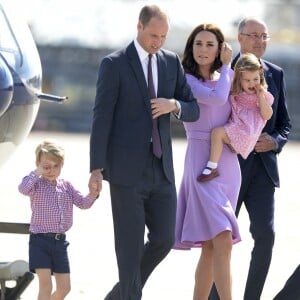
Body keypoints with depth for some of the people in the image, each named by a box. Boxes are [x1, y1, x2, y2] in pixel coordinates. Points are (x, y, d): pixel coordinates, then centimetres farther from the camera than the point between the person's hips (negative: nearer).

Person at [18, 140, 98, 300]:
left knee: (64, 287, 8)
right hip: (40, 240, -6)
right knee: (45, 285, -12)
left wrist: (93, 194, -14)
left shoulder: (66, 186, 10)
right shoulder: (36, 185, -6)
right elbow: (23, 188, -28)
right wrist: (37, 173, -21)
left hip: (60, 240, 6)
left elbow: (83, 203, 4)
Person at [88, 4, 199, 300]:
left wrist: (174, 105, -11)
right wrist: (97, 168, -13)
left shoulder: (172, 62, 9)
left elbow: (193, 111, 12)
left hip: (161, 168, 5)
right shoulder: (114, 64, -6)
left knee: (164, 239, 6)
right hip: (126, 170, -5)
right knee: (130, 245, -3)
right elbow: (102, 117, -9)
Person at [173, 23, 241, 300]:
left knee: (211, 245, 7)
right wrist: (227, 66, -5)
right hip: (202, 162, -6)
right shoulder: (186, 80, -3)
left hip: (229, 163, 6)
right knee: (223, 239, -19)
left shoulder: (226, 79, 15)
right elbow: (216, 98, -20)